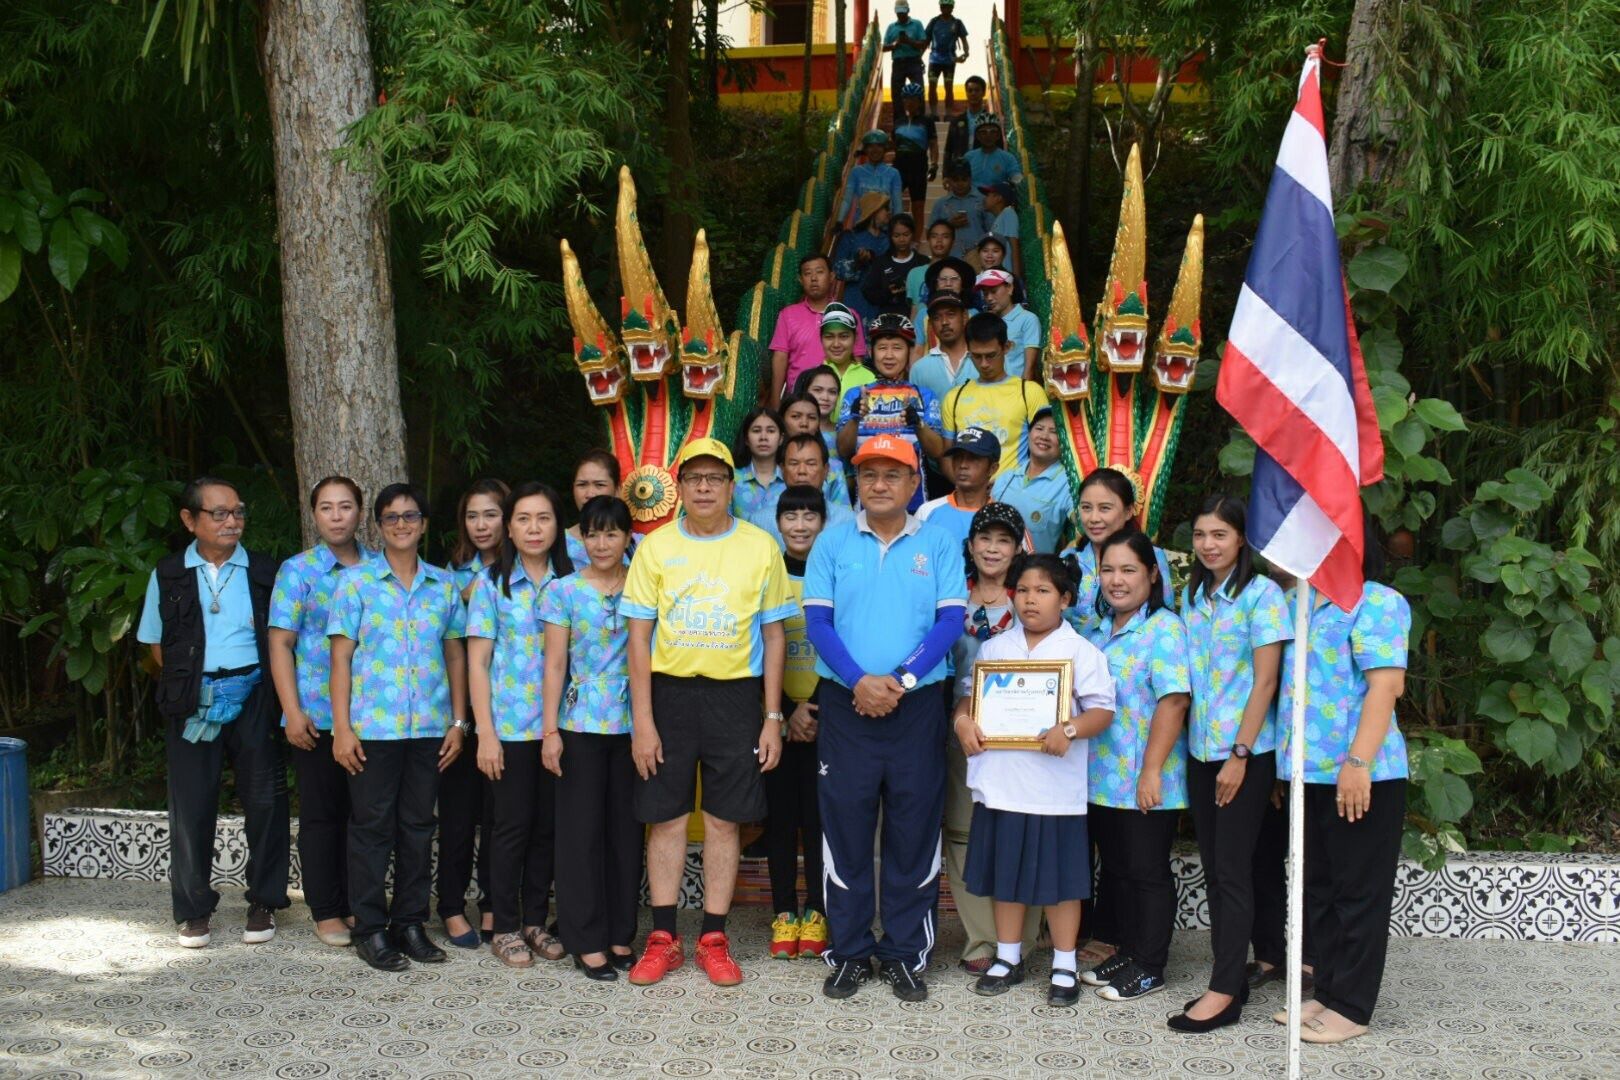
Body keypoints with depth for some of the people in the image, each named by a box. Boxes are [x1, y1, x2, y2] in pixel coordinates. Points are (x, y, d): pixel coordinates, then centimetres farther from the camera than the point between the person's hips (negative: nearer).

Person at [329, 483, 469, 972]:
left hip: (429, 727, 3)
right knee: (372, 828, 3)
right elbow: (341, 656, -1)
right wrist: (341, 727, -7)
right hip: (372, 726, -2)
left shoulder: (444, 584, 8)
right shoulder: (357, 582, 1)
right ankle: (370, 929, 13)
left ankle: (410, 922, 20)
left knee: (418, 827, 9)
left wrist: (459, 721, 6)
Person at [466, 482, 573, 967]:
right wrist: (485, 732, -9)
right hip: (509, 726, -3)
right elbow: (477, 662, -3)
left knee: (548, 825, 8)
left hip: (557, 724, 3)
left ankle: (535, 921, 21)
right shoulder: (491, 583, -1)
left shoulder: (569, 581, 6)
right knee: (512, 826, 2)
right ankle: (506, 927, 14)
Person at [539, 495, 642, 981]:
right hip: (581, 724, -2)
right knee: (583, 829, 1)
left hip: (632, 723, 2)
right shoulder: (564, 591, 1)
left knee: (627, 828, 7)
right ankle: (588, 941, 10)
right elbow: (555, 663, 0)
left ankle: (621, 936, 18)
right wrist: (550, 731, -6)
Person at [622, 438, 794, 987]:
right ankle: (663, 937, 16)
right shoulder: (655, 546, 3)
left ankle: (713, 938, 16)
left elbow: (773, 637, 5)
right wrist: (642, 719, -5)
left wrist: (772, 719, 0)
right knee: (666, 815, 5)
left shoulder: (760, 547, 3)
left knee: (723, 819, 4)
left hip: (735, 694, 0)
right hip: (668, 691, 1)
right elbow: (639, 635, 2)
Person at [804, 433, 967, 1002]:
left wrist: (902, 679, -14)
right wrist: (859, 680, -15)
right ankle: (849, 951, 18)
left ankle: (906, 954, 17)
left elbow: (951, 619, -2)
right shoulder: (832, 543, 5)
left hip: (917, 703, 0)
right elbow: (817, 620, -1)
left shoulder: (938, 544, 5)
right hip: (845, 701, 0)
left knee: (915, 830, 5)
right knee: (845, 826, 5)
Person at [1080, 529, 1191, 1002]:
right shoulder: (1097, 630, 11)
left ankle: (1149, 968, 16)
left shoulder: (1164, 628, -13)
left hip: (1145, 781, -7)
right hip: (1103, 779, 7)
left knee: (1147, 871, 4)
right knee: (1116, 869, 16)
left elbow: (1173, 701, -19)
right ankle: (1128, 953, 30)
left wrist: (1151, 772, -22)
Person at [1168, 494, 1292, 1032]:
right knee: (1213, 868, 11)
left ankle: (1225, 992, 2)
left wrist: (1239, 754, -16)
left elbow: (1265, 681, -13)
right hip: (1201, 750, 7)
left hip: (1246, 752, -7)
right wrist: (1198, 745, 7)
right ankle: (1231, 975, 20)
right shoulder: (1192, 596, 11)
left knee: (1232, 870, -3)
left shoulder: (1262, 593, -9)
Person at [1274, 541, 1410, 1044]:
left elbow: (1386, 686, -18)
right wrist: (1283, 763, 17)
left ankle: (1351, 1008, 12)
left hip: (1359, 775, -8)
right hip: (1306, 772, 8)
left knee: (1359, 894, 3)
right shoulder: (1293, 603, 15)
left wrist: (1359, 762, -25)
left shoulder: (1377, 603, -9)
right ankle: (1327, 992, 27)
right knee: (1318, 889, 15)